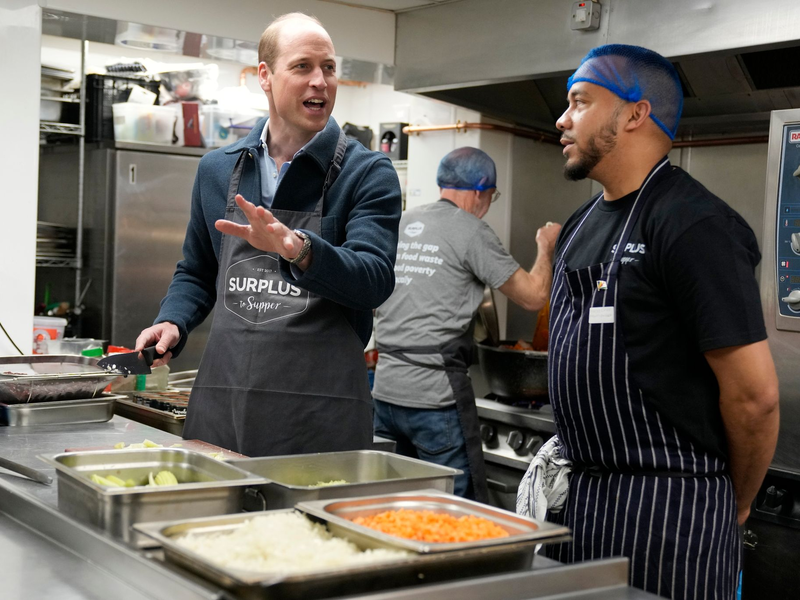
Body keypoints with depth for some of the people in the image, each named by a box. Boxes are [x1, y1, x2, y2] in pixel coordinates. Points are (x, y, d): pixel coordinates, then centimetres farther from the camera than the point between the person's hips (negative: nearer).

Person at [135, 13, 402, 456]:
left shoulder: (368, 173, -2)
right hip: (222, 401, 4)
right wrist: (173, 322, 3)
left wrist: (300, 251, -31)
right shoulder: (218, 169, 11)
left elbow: (375, 281, -14)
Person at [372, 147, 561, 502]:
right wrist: (545, 248, 15)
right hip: (435, 396, -7)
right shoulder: (471, 232, -7)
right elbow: (534, 296, -4)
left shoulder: (401, 224, 13)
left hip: (385, 389, 7)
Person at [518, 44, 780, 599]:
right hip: (578, 493, 8)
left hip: (666, 506, -8)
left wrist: (733, 507, -4)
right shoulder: (582, 226, 12)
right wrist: (568, 455, 15)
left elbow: (754, 394, -17)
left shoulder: (694, 228, -16)